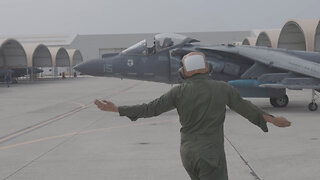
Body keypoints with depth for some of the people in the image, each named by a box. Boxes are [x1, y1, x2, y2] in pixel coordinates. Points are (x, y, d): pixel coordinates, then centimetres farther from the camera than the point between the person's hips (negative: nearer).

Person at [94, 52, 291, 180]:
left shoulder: (180, 92, -5)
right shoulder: (223, 89, -5)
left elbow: (151, 108, -5)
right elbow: (246, 108, 6)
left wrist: (116, 108, 4)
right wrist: (272, 119, 22)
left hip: (188, 153, 4)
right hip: (211, 154, -3)